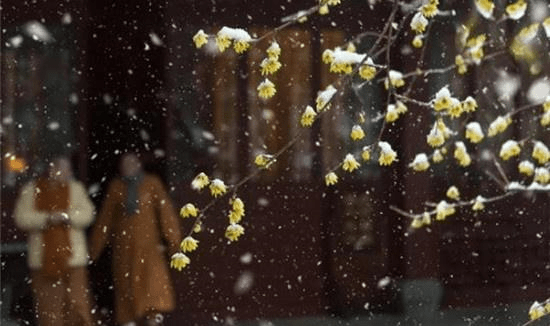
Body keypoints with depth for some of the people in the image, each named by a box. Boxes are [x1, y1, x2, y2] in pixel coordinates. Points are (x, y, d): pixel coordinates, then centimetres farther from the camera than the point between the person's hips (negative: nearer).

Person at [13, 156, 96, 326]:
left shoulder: (75, 188, 8)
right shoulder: (31, 190, 5)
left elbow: (87, 214, 0)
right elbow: (21, 217, -2)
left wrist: (67, 216, -18)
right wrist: (46, 218, -16)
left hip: (71, 256, 0)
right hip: (43, 258, 0)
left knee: (77, 301, -6)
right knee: (47, 305, 2)